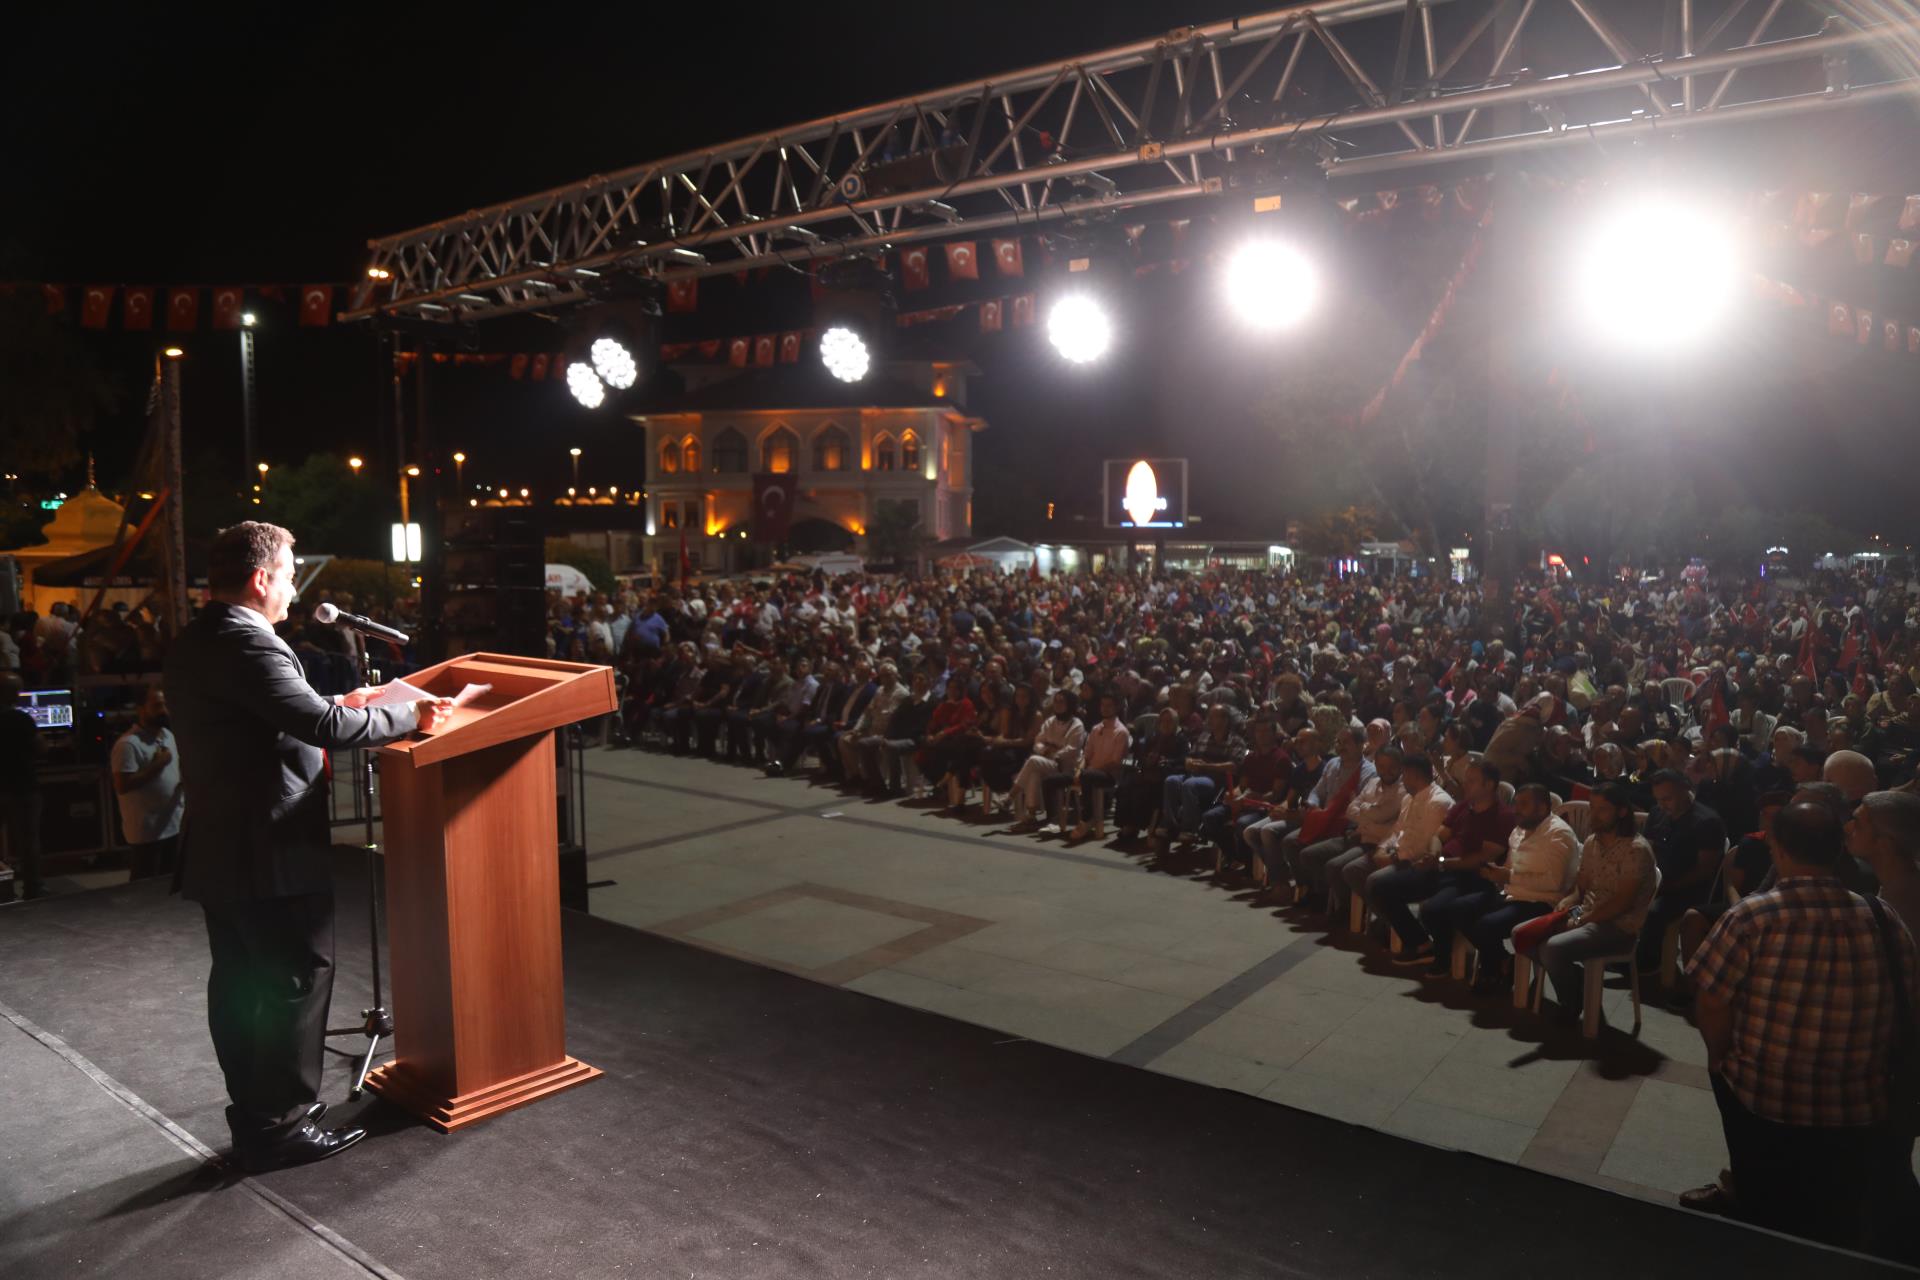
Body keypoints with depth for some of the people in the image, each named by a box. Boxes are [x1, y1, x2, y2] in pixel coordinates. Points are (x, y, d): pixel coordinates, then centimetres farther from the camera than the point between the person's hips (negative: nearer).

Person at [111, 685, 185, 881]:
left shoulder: (168, 735, 10)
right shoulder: (128, 743, -17)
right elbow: (122, 786, -23)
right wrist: (156, 765, -20)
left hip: (174, 826, 8)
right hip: (147, 830, -8)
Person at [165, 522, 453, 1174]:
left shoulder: (193, 642, 11)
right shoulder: (246, 644, -21)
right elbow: (323, 725, -27)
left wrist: (335, 705, 17)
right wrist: (409, 715, -16)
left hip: (216, 849, 10)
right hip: (269, 852, -10)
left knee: (238, 983, 16)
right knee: (298, 980, 1)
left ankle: (253, 1116, 27)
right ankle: (283, 1125, 9)